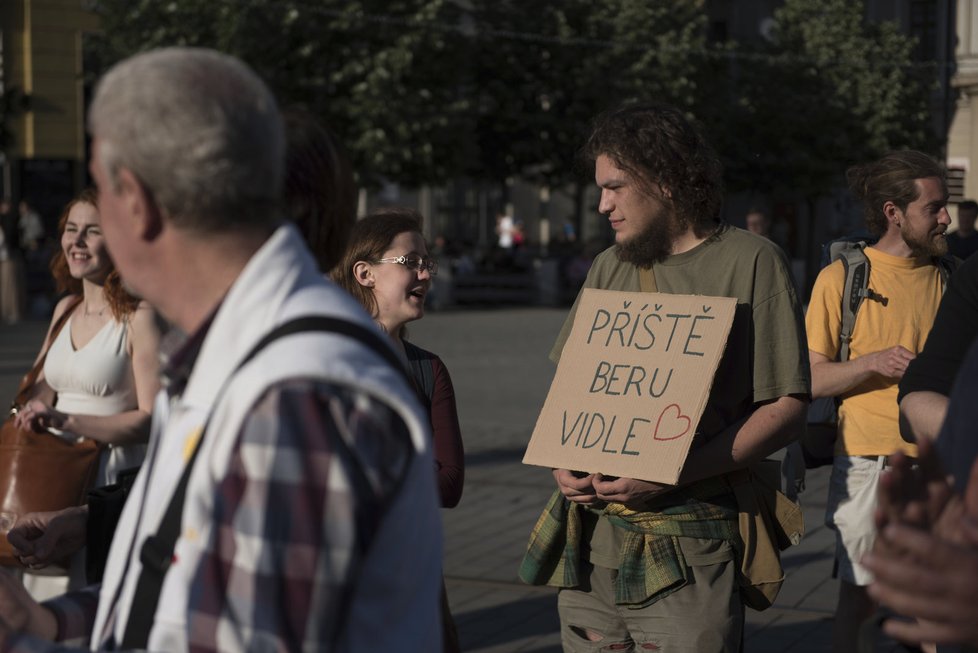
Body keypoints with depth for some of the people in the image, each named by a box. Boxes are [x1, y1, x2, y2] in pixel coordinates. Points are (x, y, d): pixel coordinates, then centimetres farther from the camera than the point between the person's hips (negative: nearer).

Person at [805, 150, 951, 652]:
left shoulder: (948, 277, 8)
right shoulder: (843, 277, -2)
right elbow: (807, 380, -4)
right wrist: (873, 362, -18)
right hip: (870, 460, -3)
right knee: (860, 597, 5)